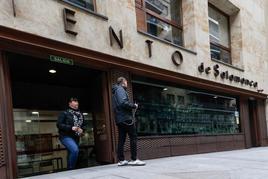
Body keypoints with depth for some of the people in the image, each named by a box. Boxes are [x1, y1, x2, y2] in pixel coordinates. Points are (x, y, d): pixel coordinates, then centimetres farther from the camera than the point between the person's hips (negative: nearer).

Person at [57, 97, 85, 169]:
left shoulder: (80, 114, 11)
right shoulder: (65, 113, -7)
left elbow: (83, 125, 20)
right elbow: (59, 124, -12)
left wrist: (82, 130, -3)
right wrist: (71, 128, -21)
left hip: (76, 137, 7)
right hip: (66, 136, -7)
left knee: (71, 153, 13)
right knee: (75, 150, -26)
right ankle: (71, 169, -10)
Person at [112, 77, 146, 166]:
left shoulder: (115, 91, 23)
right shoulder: (120, 89, -7)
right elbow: (123, 102, -21)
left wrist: (131, 106, 14)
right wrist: (134, 106, -9)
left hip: (119, 119, 10)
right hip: (126, 118, -10)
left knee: (121, 139, 8)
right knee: (133, 138, -6)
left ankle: (121, 160, 9)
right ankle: (134, 159, -6)